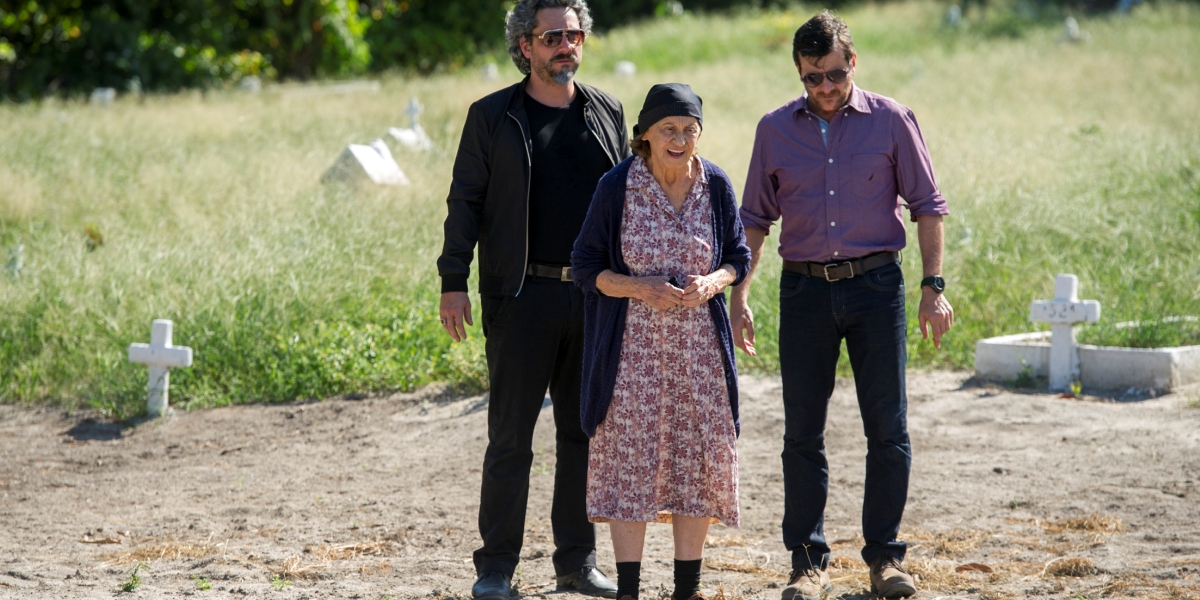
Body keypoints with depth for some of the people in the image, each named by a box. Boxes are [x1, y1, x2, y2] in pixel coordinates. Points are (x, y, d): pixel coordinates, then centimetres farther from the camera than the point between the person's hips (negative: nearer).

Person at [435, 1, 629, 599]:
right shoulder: (492, 116, 1)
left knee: (585, 432, 8)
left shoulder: (607, 113, 11)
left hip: (595, 296, 3)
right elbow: (465, 202, 1)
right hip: (521, 297, -3)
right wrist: (453, 282, -6)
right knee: (510, 437, -1)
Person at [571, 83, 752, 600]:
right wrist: (640, 288, -19)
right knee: (629, 460, -4)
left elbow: (738, 257, 9)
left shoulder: (715, 185, -1)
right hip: (633, 343, -2)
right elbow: (586, 267, -3)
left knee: (698, 461, 5)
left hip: (698, 344, 3)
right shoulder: (616, 187, -8)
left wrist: (712, 281, -13)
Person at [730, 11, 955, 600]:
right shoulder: (776, 130, 6)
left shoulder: (890, 120, 1)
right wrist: (739, 295, 5)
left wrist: (933, 286, -3)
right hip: (805, 288, 2)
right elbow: (755, 218, 12)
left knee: (888, 430, 0)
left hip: (876, 285, -1)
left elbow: (927, 205, 4)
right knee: (802, 435, 2)